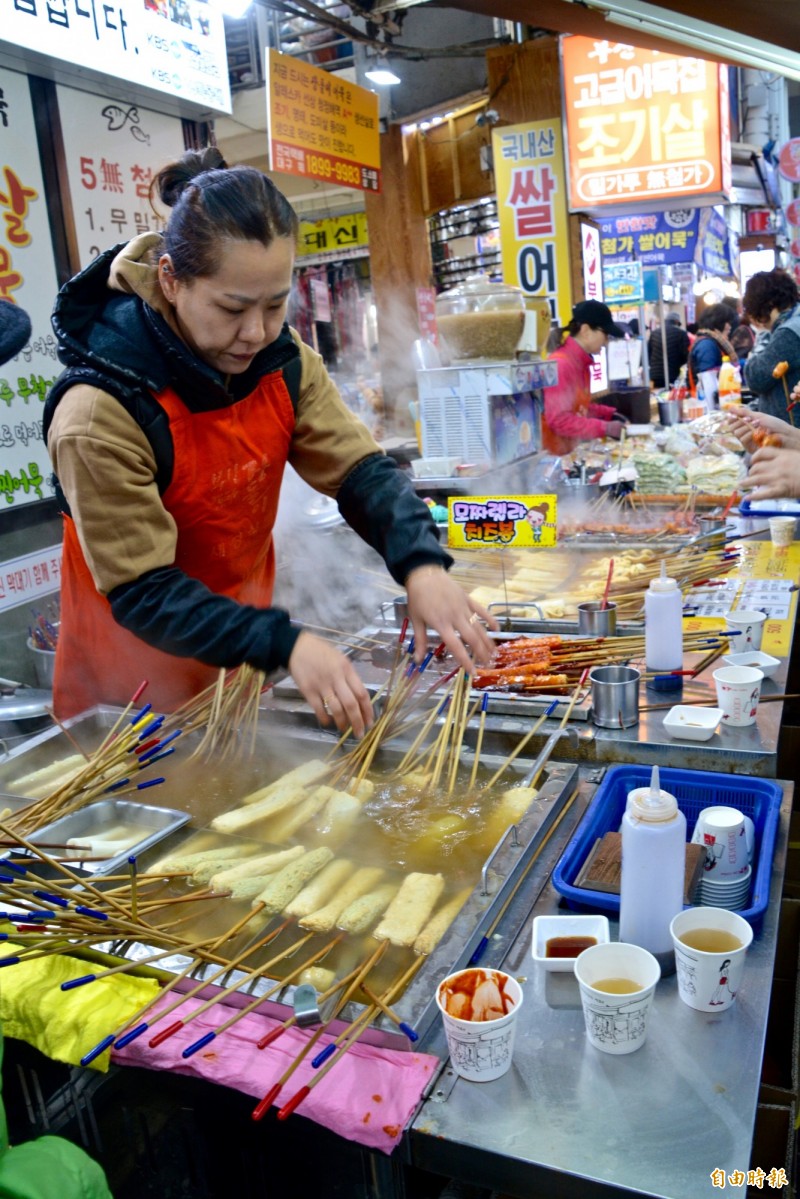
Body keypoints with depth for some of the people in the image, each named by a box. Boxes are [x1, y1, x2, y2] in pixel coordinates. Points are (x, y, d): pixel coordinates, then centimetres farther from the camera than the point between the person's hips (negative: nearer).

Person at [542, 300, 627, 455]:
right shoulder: (560, 365, -18)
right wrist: (605, 428, -20)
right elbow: (559, 420, -22)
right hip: (553, 454, -9)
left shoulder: (581, 362, 8)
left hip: (573, 450, 9)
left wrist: (608, 414, 7)